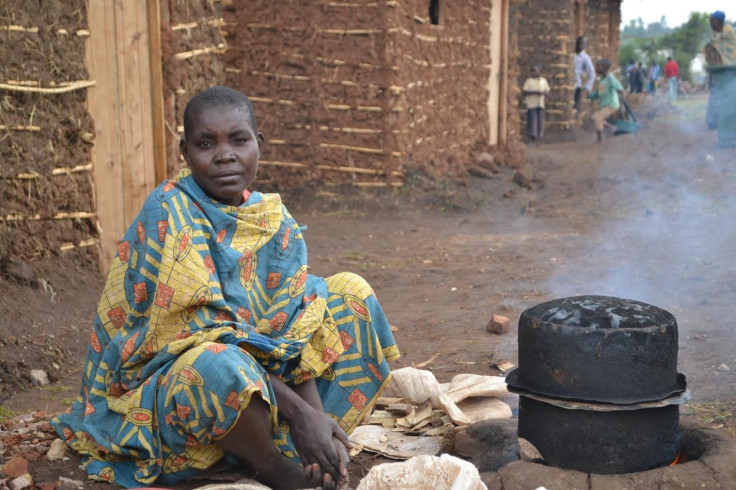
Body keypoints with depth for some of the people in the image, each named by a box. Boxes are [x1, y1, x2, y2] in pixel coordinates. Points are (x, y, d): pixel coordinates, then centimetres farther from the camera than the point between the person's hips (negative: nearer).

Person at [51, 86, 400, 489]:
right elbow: (205, 335, -24)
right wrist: (297, 411, -27)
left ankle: (318, 449, -9)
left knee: (349, 290, 2)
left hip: (261, 377, 7)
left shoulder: (273, 219, 0)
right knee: (219, 365, -41)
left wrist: (318, 418, -20)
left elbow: (293, 329, -6)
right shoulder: (169, 213, -18)